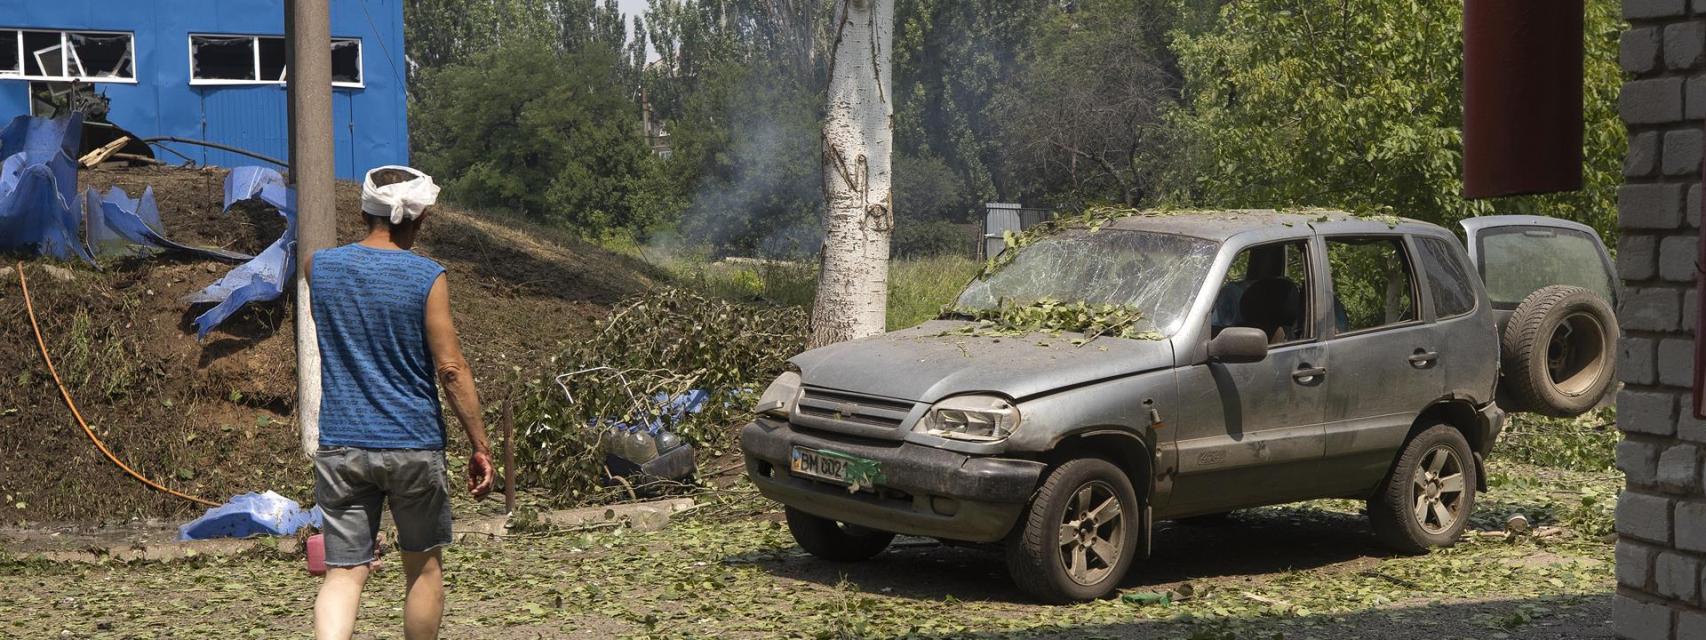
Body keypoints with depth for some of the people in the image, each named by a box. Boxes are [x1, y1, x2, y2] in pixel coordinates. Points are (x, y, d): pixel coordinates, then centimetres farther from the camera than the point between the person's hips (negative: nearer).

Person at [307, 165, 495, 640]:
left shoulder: (320, 267, 2)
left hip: (340, 448, 2)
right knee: (424, 567, 16)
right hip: (413, 445, -2)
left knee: (343, 574, 1)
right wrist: (480, 446, -4)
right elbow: (451, 370, -11)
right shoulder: (427, 277, -9)